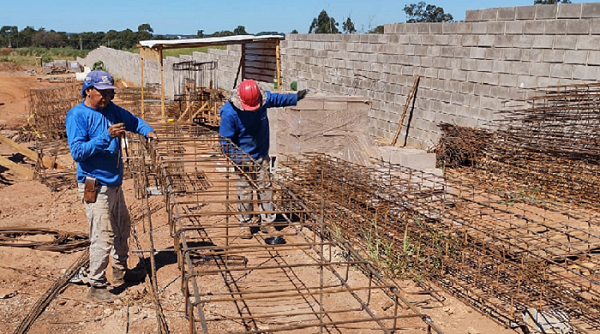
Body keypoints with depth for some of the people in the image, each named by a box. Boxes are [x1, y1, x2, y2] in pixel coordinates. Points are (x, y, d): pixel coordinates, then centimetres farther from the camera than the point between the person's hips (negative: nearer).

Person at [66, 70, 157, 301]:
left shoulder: (111, 109, 7)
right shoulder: (77, 115, -13)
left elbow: (133, 120, 22)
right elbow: (77, 151, -21)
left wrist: (147, 131, 3)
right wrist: (107, 136, -27)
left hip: (115, 184, 9)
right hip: (95, 186, -9)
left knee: (122, 228, 20)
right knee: (102, 236, -8)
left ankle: (120, 272, 38)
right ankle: (97, 286, 4)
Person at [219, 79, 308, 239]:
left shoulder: (264, 99, -10)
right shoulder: (229, 112, -22)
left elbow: (277, 99, 15)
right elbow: (226, 141, -15)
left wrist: (296, 97, 18)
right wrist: (238, 160, -19)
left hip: (262, 157, 4)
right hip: (243, 159, -4)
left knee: (265, 190, 7)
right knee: (244, 193, 3)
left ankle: (267, 222, 18)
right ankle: (244, 224, 18)